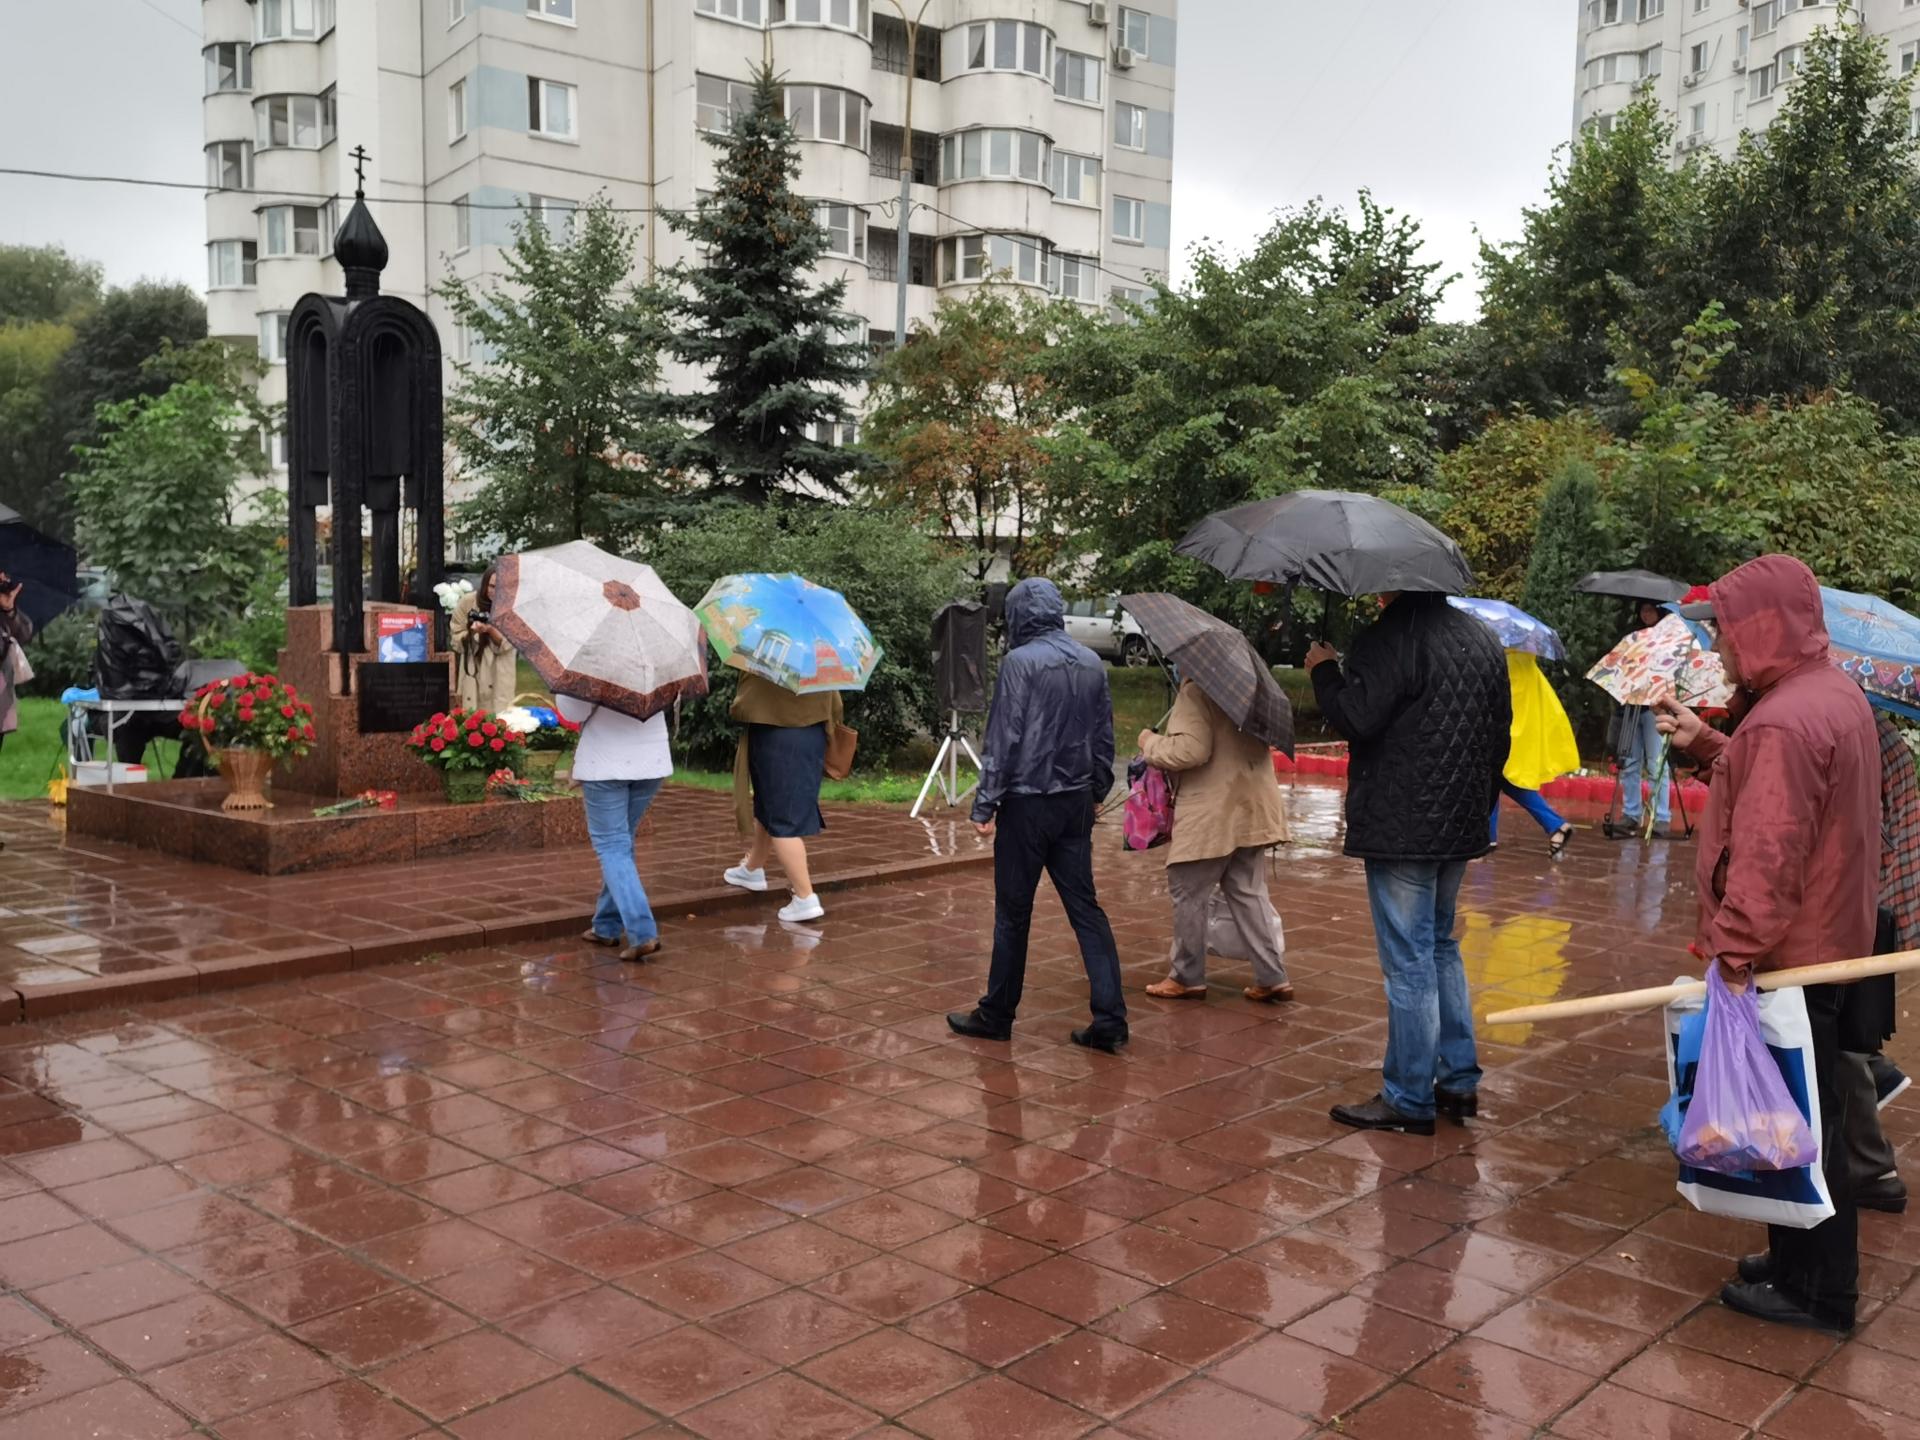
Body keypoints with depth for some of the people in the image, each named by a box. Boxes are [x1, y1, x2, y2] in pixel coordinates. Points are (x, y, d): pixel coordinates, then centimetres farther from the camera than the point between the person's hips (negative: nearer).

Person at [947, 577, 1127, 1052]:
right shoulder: (1092, 664, 7)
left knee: (1013, 914, 5)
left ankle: (996, 1015, 18)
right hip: (1076, 803, 6)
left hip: (1027, 804, -6)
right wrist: (1097, 791, 22)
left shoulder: (1020, 662, -13)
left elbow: (1003, 739, -14)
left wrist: (985, 804, -10)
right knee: (1085, 907, 8)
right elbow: (1104, 736, 12)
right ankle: (1109, 1019, 3)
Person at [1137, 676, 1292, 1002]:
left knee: (1188, 894, 6)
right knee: (1249, 893, 13)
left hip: (1212, 814, -8)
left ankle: (1188, 978, 16)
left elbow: (1190, 750, -26)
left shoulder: (1198, 689, -17)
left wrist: (1151, 745, -8)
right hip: (1250, 806, 8)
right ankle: (1273, 978, 12)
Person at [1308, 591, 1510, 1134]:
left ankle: (1409, 1099, 7)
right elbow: (1501, 732, 17)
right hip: (1461, 825, 9)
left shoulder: (1392, 636, -16)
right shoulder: (1483, 638, 12)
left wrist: (1324, 668, -4)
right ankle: (1460, 1080, 25)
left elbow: (1355, 717, -22)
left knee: (1409, 960, -2)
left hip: (1402, 829, -9)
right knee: (1440, 946, 21)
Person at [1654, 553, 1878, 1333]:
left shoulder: (1782, 723, -24)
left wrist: (1732, 954, -25)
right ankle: (1803, 1264, 33)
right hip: (1829, 945, 10)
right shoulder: (1836, 694, 9)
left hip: (1790, 957, -10)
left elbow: (1767, 859, -28)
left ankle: (1812, 1291, 14)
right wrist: (1708, 745, 7)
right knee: (1812, 1117, 19)